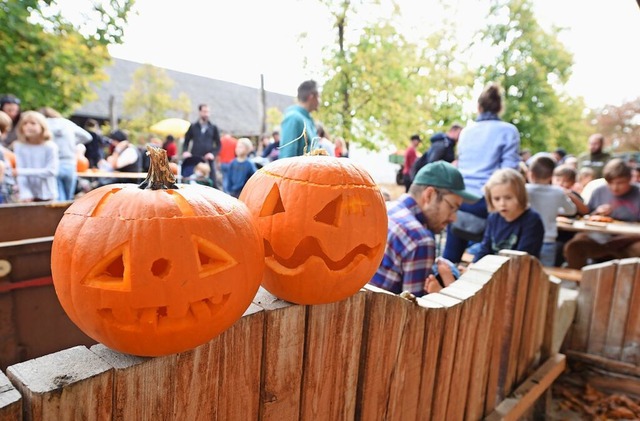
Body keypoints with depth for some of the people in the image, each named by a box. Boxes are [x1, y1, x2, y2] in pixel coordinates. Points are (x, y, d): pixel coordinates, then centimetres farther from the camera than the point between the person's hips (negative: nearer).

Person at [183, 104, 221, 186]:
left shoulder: (213, 128, 10)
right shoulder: (193, 126, 10)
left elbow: (218, 144, 10)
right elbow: (186, 142, 14)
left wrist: (213, 154, -8)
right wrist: (185, 151, -6)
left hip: (209, 160, 0)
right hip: (194, 159, 1)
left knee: (213, 182, -5)